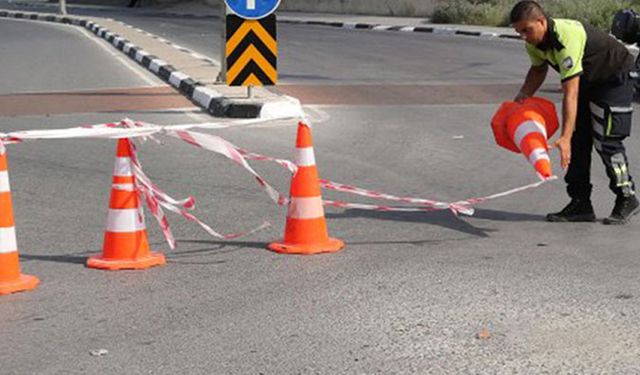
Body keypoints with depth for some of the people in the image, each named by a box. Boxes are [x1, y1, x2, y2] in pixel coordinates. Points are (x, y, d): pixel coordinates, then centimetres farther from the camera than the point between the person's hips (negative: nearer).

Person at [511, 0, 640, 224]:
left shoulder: (567, 37, -38)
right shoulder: (533, 42, -11)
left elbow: (570, 93, -42)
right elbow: (538, 69, 13)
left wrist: (565, 137, -47)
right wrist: (523, 95, -6)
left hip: (614, 78, -8)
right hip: (587, 81, 9)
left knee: (605, 141, -14)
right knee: (578, 141, 2)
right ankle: (581, 204, 7)